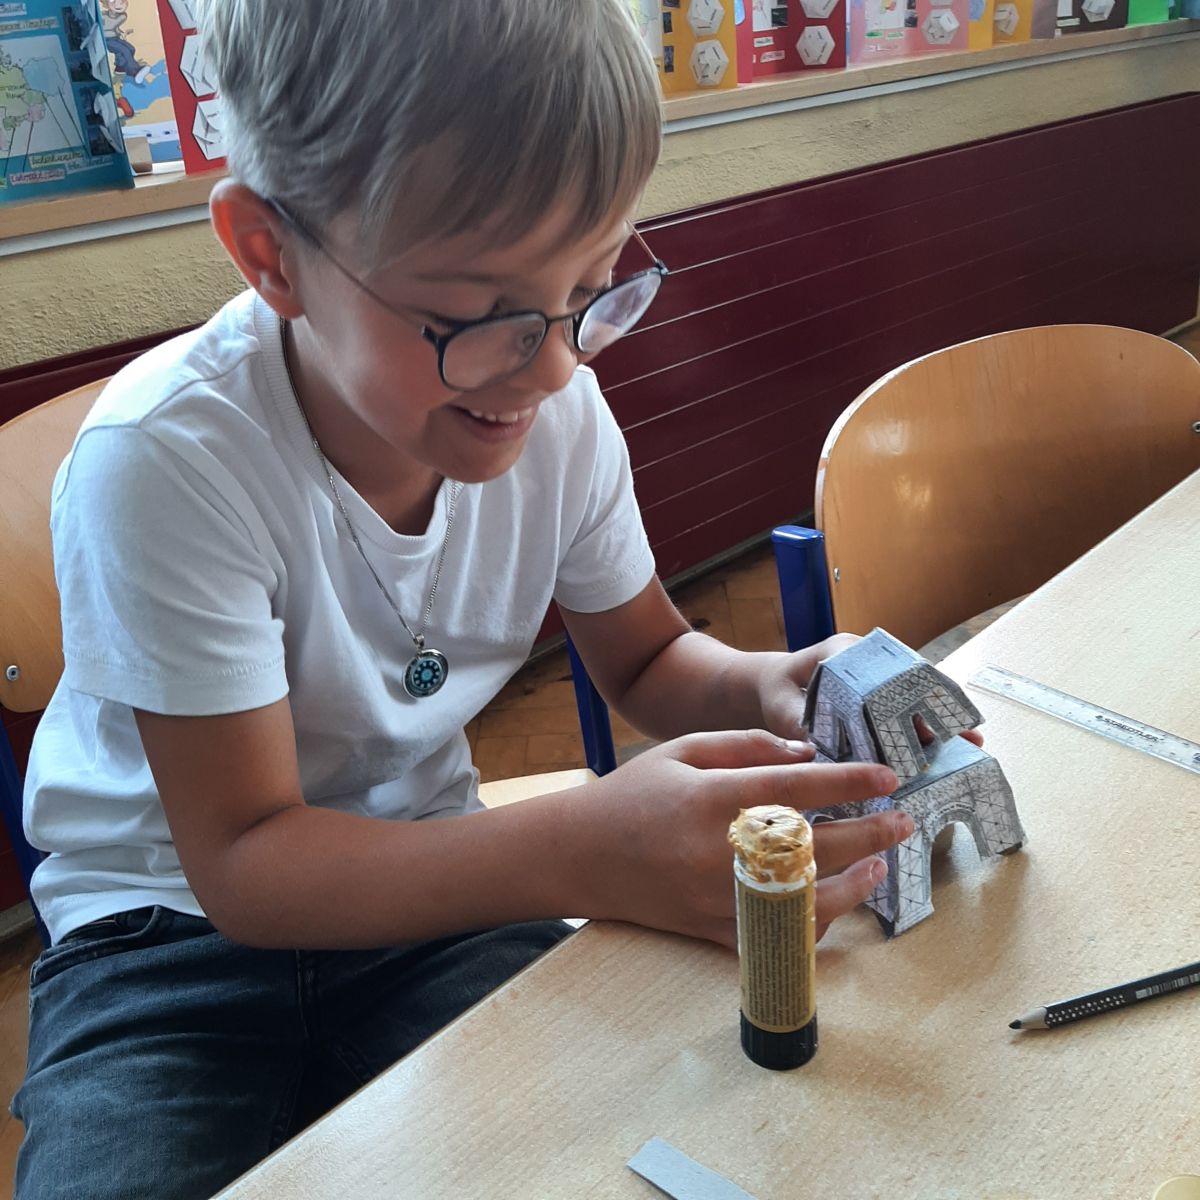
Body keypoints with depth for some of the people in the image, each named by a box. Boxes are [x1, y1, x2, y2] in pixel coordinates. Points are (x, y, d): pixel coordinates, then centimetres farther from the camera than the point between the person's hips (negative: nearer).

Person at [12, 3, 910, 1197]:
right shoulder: (165, 462, -27)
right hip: (176, 925, -1)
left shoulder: (560, 411, -13)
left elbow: (645, 657, 3)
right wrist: (579, 853, -39)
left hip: (431, 877, 2)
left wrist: (760, 689, -21)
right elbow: (243, 862, -25)